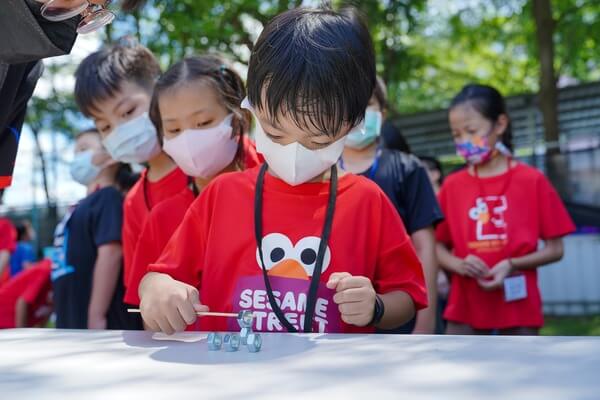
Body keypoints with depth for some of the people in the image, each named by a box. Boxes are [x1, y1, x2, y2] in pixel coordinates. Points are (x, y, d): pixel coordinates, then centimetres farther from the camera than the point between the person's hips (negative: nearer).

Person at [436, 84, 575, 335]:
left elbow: (554, 249, -1)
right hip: (466, 304, 2)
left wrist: (512, 265, -16)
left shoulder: (532, 181, -3)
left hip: (517, 304, -1)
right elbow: (437, 246, 7)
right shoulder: (452, 186, 3)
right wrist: (458, 265, -14)